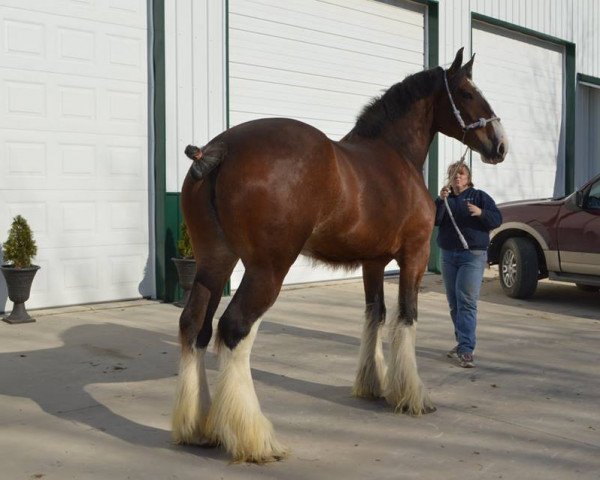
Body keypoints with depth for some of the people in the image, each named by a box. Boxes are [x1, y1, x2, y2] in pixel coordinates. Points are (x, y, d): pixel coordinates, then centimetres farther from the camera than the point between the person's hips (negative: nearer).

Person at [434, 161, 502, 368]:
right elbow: (434, 220, -4)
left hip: (473, 255, -5)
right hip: (448, 255, 5)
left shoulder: (479, 196, 4)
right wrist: (441, 200, -18)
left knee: (466, 302, -14)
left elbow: (497, 219, -3)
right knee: (453, 303, 10)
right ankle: (461, 342, 25)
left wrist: (481, 213, -21)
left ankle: (466, 350, -17)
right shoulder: (444, 199, 12)